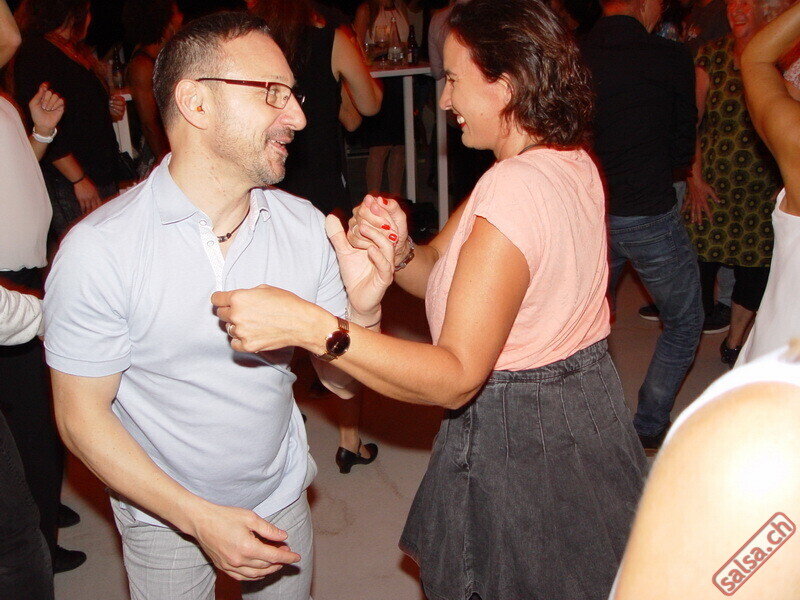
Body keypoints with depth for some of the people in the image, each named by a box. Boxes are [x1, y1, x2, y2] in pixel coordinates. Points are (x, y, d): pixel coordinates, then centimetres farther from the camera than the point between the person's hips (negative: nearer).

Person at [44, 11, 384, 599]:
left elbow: (341, 380, -6)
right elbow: (81, 416, -15)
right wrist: (200, 518, -20)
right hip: (165, 517, -3)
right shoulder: (100, 248, -23)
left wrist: (363, 308, -27)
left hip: (283, 498, 4)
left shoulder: (305, 226, -12)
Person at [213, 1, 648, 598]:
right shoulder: (571, 162, 2)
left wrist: (307, 325, -39)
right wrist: (398, 251, -21)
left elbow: (456, 378, -33)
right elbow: (439, 272, 1)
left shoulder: (515, 189, -28)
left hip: (522, 440, -9)